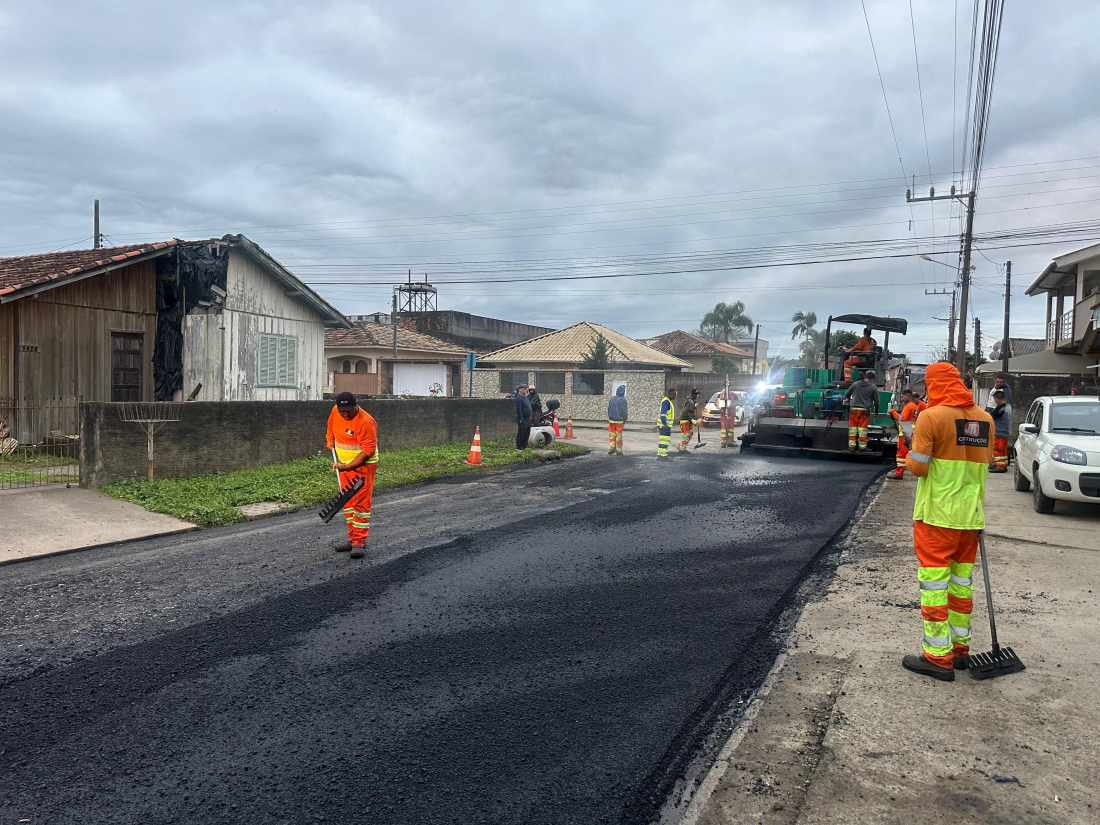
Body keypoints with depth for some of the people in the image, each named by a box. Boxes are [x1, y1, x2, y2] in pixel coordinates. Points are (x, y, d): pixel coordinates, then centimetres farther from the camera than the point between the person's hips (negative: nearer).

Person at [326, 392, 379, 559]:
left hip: (363, 465, -8)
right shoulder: (335, 411, -3)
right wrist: (330, 440, 14)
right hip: (344, 465, 8)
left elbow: (368, 451, -25)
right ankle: (353, 539, 23)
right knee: (347, 502, 13)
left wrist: (348, 467, -27)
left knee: (361, 503, -9)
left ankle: (359, 543, -5)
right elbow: (331, 425, 22)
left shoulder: (365, 423, -26)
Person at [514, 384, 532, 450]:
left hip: (528, 419, 10)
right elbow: (518, 409, -20)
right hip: (522, 420, -10)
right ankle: (519, 447, 4)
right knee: (521, 433, -3)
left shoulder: (525, 397, 15)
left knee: (527, 434, 14)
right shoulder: (518, 398, -16)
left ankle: (524, 446, 23)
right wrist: (521, 419, -22)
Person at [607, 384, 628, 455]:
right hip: (619, 421, -3)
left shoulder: (612, 398, 3)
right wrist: (625, 420, -1)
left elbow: (608, 409, 8)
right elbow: (624, 411, -11)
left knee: (612, 434, 13)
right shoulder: (623, 400, -11)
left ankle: (612, 447, 0)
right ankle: (618, 451, 6)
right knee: (619, 435, 3)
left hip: (611, 420, 3)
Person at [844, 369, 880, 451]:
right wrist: (876, 410, 22)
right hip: (865, 410, -1)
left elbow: (847, 395, 12)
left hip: (854, 409, 2)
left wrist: (849, 402, 32)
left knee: (852, 428, 5)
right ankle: (862, 446, 4)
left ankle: (851, 445, 5)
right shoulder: (873, 387, 0)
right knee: (862, 428, 2)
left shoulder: (855, 384, 5)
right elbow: (876, 401, 5)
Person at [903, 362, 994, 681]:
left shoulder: (932, 417, -15)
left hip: (937, 514, -6)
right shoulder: (985, 419, 4)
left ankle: (938, 657, 4)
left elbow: (917, 467, -15)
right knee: (961, 581, 17)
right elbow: (985, 462, 13)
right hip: (970, 514, 6)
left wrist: (909, 457, 4)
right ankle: (960, 648, 27)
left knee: (933, 582, 0)